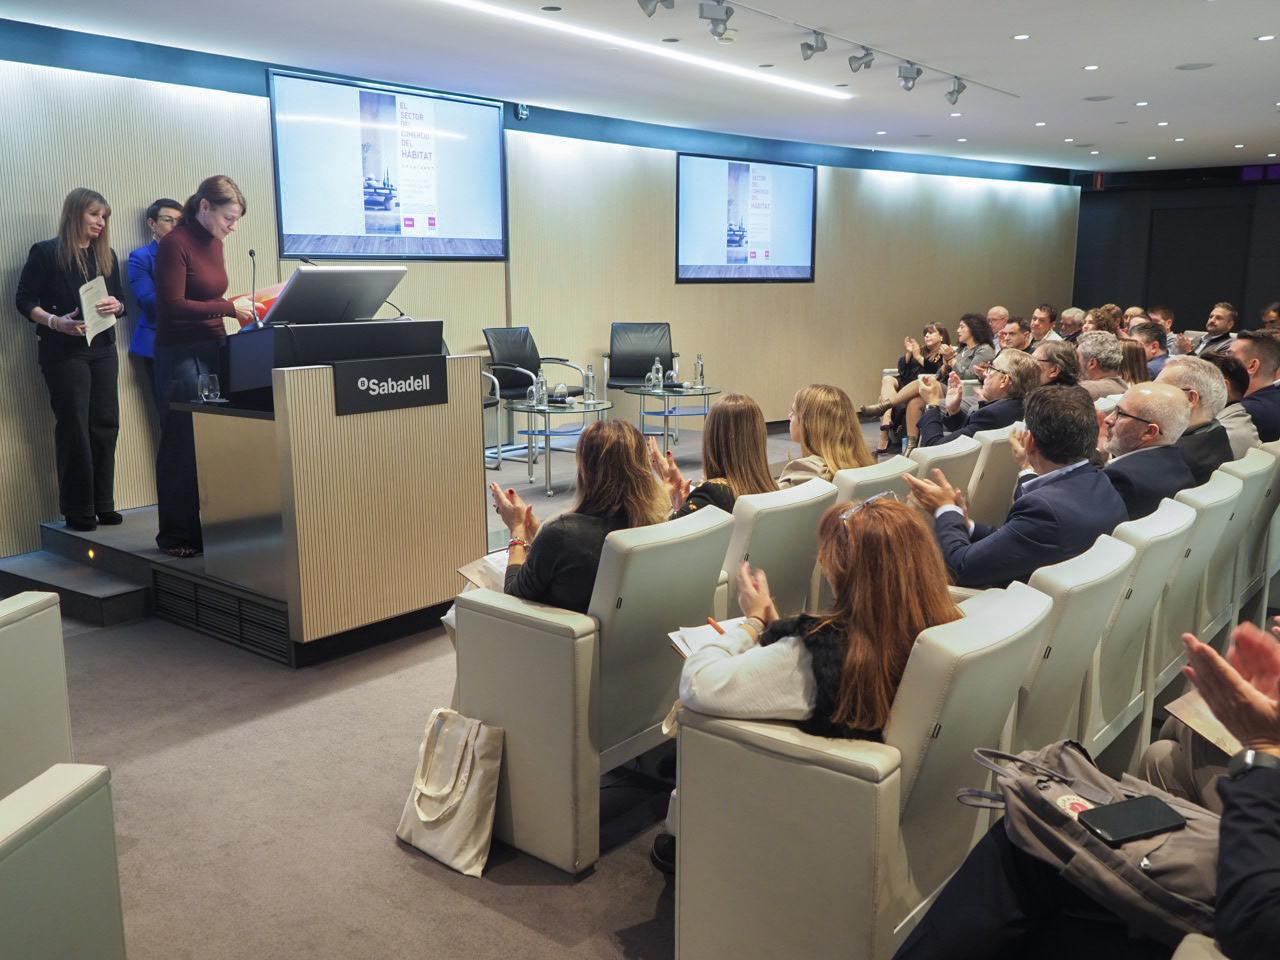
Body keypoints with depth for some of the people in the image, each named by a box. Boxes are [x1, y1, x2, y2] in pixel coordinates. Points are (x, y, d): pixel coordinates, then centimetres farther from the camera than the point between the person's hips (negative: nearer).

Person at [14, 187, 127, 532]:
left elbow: (121, 299, 14)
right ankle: (78, 510, 2)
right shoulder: (46, 253, -2)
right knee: (74, 429, -4)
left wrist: (115, 306, -9)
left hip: (102, 349, 5)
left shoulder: (107, 255, 14)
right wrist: (55, 321, -21)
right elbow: (25, 300, -5)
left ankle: (103, 504, 13)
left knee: (105, 425, 4)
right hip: (63, 352, -5)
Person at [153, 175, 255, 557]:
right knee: (183, 445, -2)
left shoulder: (213, 243, 13)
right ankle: (177, 536, 8)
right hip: (181, 353, -7)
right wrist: (228, 308, -18)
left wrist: (239, 307, 9)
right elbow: (173, 306, -18)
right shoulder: (174, 244, -11)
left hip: (213, 347, 7)